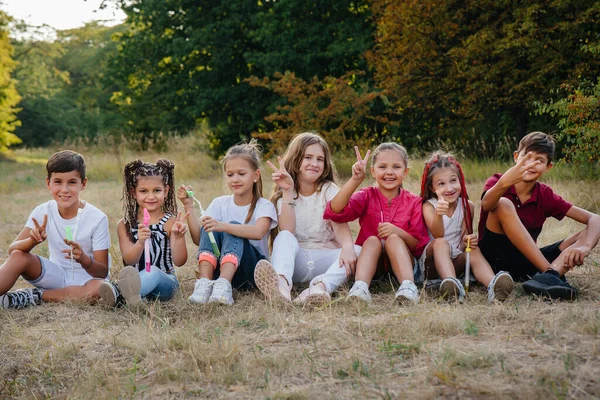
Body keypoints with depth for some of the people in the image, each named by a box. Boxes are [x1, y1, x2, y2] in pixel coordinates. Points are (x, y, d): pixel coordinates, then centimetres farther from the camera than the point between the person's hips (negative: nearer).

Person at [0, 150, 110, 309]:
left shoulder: (97, 218, -16)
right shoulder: (43, 212, -7)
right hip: (55, 274, 2)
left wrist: (83, 259, -36)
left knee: (100, 288, -36)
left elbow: (102, 272, -14)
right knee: (19, 256, -22)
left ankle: (33, 296, -22)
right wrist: (33, 241, -36)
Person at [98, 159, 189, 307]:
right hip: (137, 278, 3)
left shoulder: (171, 223, 3)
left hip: (164, 280, -3)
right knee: (129, 272, -31)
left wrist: (179, 237, -27)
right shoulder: (125, 225, 7)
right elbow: (129, 260, -7)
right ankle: (129, 289, -66)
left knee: (153, 272, -35)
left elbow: (179, 261, -7)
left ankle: (119, 294, -67)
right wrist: (140, 242, -29)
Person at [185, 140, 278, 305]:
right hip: (218, 267, 3)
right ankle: (204, 282, -39)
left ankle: (224, 284, -50)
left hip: (253, 269, -3)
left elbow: (258, 232, -28)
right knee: (208, 228, -20)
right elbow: (199, 238, -4)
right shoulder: (220, 203, 8)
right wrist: (188, 206, -13)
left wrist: (223, 226, -42)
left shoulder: (264, 206, -3)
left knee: (234, 226, -28)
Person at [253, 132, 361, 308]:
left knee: (358, 251, -27)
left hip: (326, 257, 1)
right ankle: (281, 284, -61)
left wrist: (347, 246, -35)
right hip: (297, 259, 0)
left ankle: (320, 286, -56)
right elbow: (287, 231, -11)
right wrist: (288, 192, -17)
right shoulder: (283, 193, 6)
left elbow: (340, 224, -13)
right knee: (284, 237, -29)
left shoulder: (329, 190, 6)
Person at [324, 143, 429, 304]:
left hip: (401, 261, 0)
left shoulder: (413, 202, 2)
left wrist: (397, 232, -21)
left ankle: (408, 285, -46)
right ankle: (360, 286, -50)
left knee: (393, 238, -26)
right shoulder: (367, 196, 1)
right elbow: (335, 212, -18)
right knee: (372, 239, -27)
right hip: (369, 260, 0)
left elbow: (419, 244, -2)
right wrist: (356, 180, -29)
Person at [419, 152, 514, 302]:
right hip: (432, 262, -3)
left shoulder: (467, 206, 4)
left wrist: (467, 242, -25)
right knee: (441, 243, -32)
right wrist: (438, 214, -45)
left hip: (456, 260, 3)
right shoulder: (428, 206, -6)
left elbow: (465, 237, 1)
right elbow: (438, 236, -23)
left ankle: (493, 285, -59)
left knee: (474, 250, -26)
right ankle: (451, 283, -62)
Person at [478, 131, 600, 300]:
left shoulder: (545, 195, 3)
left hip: (525, 262, 4)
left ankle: (545, 279, -41)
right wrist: (504, 183, -55)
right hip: (494, 259, -4)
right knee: (503, 204, -27)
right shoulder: (497, 182, -6)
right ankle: (552, 273, -34)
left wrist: (584, 247, -27)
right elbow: (486, 205, -32)